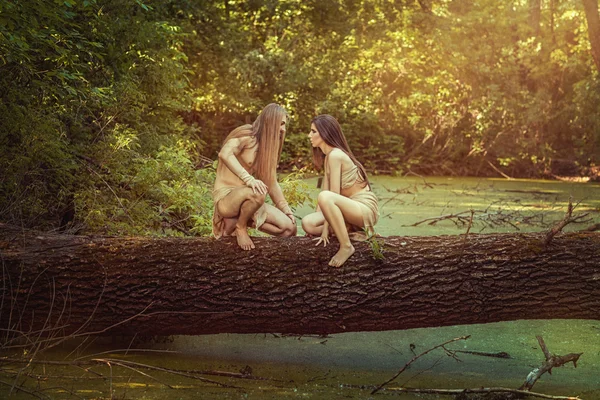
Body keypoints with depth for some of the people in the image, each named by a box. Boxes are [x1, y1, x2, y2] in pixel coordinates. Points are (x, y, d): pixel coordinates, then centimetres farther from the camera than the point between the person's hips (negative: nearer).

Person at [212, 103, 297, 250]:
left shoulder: (268, 146, 15)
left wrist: (286, 210, 7)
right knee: (257, 193, -41)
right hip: (226, 197, -8)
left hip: (246, 199, 8)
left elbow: (272, 183, 16)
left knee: (289, 228, -9)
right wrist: (248, 179, -38)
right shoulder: (246, 135, -10)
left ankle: (238, 219, 1)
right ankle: (240, 227, -13)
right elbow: (224, 154, -30)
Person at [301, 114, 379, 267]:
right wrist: (317, 219, 2)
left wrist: (325, 229, -17)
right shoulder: (327, 157, 13)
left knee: (326, 198, -36)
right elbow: (324, 190, 10)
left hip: (366, 209, -9)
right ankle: (352, 231, 3)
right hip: (351, 207, 9)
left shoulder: (335, 155, -16)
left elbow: (333, 194, -19)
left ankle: (346, 246, -25)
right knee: (308, 223, -6)